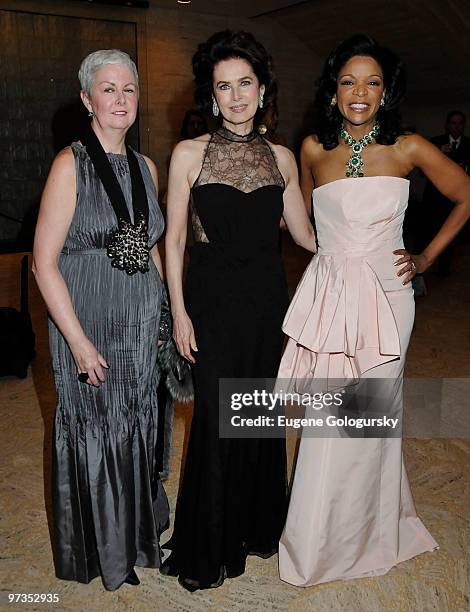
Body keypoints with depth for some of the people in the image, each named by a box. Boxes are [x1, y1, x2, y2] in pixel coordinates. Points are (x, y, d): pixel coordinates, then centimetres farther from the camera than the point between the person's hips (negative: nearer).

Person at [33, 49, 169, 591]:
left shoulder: (144, 166, 7)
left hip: (142, 327, 6)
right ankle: (98, 551, 34)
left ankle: (138, 531, 41)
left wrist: (164, 313, 10)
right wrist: (79, 342, -16)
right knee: (93, 433, 10)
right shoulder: (71, 164, -11)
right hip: (89, 327, -5)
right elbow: (44, 264, -14)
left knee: (138, 430, 17)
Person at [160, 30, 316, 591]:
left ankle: (257, 525, 36)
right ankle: (208, 548, 25)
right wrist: (179, 311, -7)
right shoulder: (189, 154, -2)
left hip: (266, 297, 3)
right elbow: (174, 239, -2)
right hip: (212, 297, -3)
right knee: (215, 417, 2)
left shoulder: (281, 158, 7)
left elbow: (303, 232, 11)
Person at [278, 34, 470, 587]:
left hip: (384, 294, -1)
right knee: (330, 420, 6)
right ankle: (319, 539, 30)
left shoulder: (408, 148, -2)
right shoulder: (314, 149, 3)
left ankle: (364, 531, 33)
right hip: (330, 293, 1)